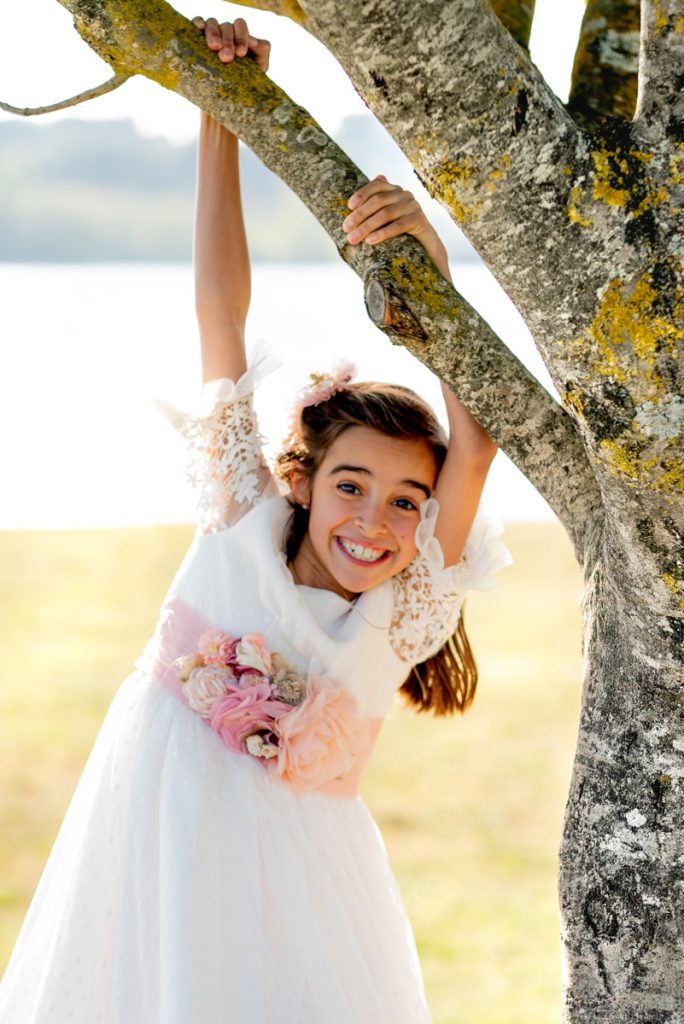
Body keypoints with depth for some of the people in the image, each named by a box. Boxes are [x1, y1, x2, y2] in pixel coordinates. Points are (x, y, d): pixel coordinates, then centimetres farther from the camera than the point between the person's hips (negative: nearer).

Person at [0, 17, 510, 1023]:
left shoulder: (410, 612, -3)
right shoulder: (246, 522, -3)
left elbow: (475, 444, -17)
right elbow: (221, 312, -5)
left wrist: (431, 271, -25)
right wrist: (219, 120, -8)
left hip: (290, 871, 0)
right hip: (157, 851, 0)